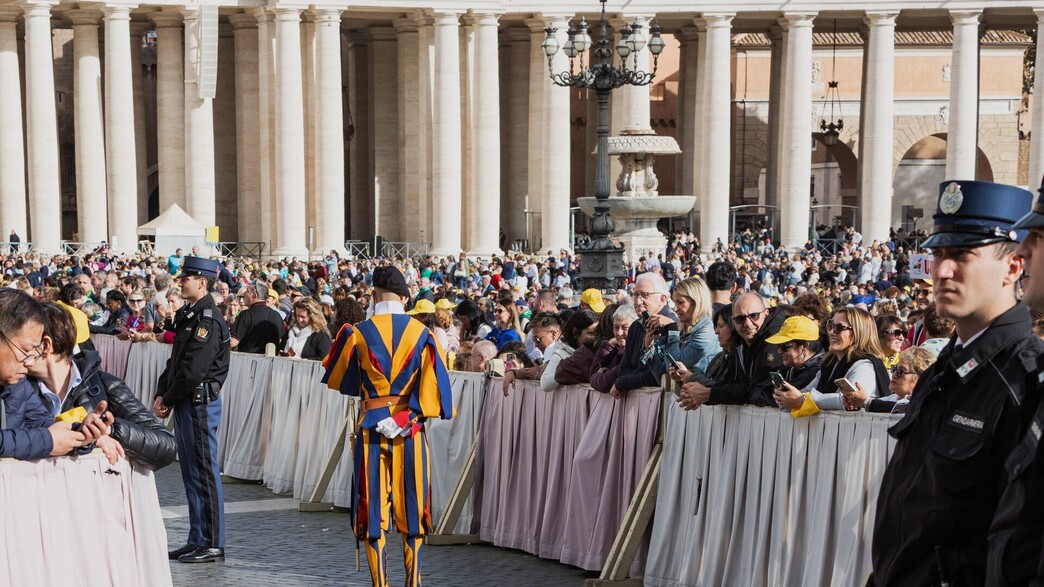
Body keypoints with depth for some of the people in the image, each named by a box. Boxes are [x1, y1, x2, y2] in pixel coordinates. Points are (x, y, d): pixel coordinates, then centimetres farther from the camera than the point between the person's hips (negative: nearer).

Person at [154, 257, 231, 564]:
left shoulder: (209, 320, -17)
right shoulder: (189, 315, 15)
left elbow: (194, 370, -22)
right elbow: (175, 361, 17)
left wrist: (168, 399, -12)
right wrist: (161, 395, 5)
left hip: (200, 402, -10)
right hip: (186, 403, 10)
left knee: (204, 472, -5)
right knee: (191, 473, 14)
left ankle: (213, 544, 1)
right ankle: (198, 540, 21)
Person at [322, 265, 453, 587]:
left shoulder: (358, 333, -5)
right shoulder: (422, 334, -4)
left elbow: (338, 377, 10)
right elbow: (436, 385, -4)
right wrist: (408, 414, 9)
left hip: (371, 428, -1)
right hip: (410, 429, 1)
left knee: (373, 511, 6)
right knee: (411, 510, 11)